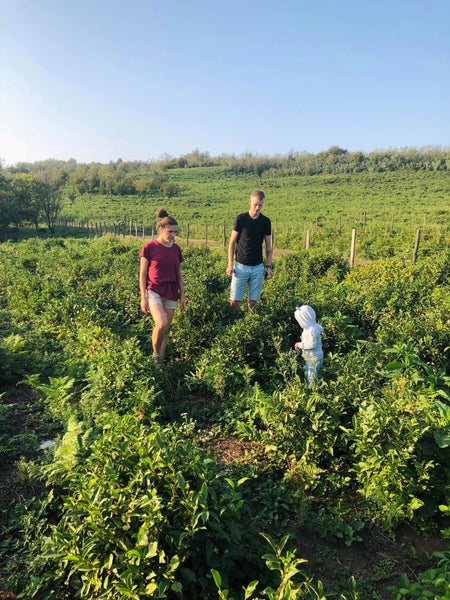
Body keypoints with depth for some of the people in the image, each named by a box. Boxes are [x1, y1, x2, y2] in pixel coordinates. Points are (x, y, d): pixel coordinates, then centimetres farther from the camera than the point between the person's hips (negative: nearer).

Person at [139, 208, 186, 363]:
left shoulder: (176, 249, 7)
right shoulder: (149, 247, -6)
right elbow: (142, 275, -4)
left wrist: (182, 295, 12)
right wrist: (143, 298, -8)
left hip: (171, 292, 5)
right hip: (153, 290, -4)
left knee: (165, 330, 7)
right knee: (161, 323, -24)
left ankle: (160, 362, 21)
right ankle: (155, 353, 3)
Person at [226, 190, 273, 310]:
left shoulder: (266, 222, 4)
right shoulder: (240, 219, -2)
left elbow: (268, 246, 11)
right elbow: (232, 243, 1)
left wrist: (269, 266, 5)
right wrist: (230, 264, -5)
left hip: (258, 267, 2)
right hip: (240, 266, -2)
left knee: (252, 302, 6)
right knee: (235, 301, -4)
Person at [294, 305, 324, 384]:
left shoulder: (312, 330, -25)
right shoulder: (307, 328, 6)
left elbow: (312, 345, -32)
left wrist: (300, 345, -22)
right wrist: (300, 345, 6)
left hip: (314, 358, -10)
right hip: (309, 358, 10)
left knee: (311, 378, -5)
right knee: (307, 375, 20)